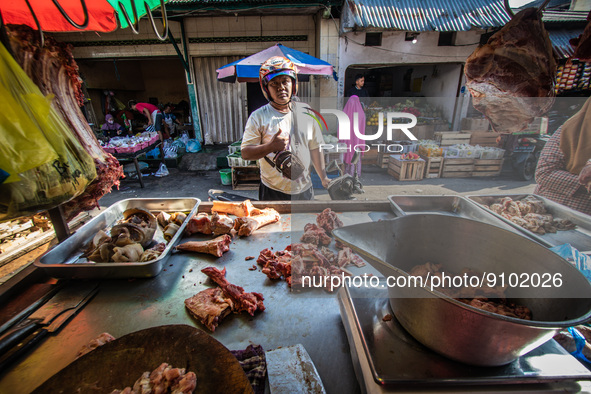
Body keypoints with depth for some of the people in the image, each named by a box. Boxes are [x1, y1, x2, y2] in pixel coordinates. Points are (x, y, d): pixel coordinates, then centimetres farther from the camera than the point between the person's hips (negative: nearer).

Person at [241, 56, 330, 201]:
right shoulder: (258, 117, -7)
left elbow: (315, 147, 10)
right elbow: (245, 153, -9)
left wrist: (323, 178, 9)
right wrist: (270, 146, -26)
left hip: (304, 189, 4)